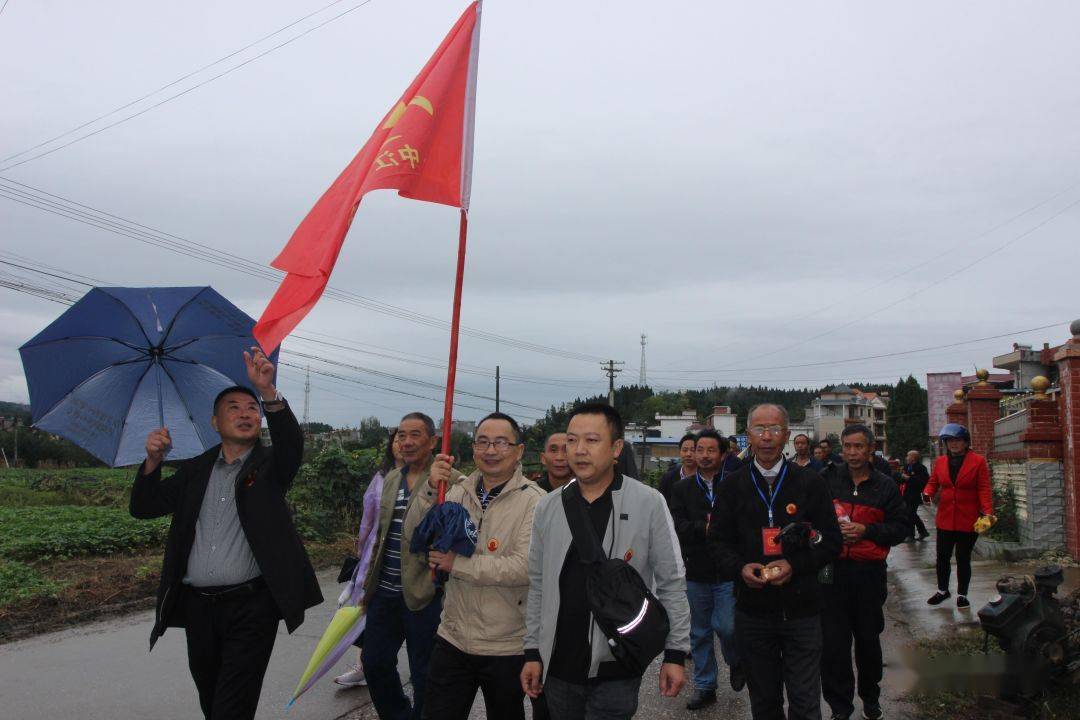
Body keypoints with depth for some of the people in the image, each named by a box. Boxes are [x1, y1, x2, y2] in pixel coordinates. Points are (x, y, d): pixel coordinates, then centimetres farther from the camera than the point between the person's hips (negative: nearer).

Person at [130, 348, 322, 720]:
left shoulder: (269, 465, 2)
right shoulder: (195, 470, 12)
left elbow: (291, 444, -20)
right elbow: (143, 508, 8)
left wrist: (268, 392, -35)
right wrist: (153, 460, -9)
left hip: (251, 607, -4)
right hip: (198, 606, 4)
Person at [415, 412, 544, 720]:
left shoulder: (534, 501, -13)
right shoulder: (459, 492, 4)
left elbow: (525, 567, -24)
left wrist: (458, 564, -21)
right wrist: (431, 489, -17)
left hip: (507, 648, -4)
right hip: (453, 639, 4)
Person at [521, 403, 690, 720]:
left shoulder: (649, 503, -9)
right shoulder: (548, 507, 2)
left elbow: (671, 583, -4)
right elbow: (538, 586, 9)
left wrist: (676, 653, -4)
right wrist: (533, 652, 8)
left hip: (616, 671, -3)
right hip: (558, 668, 4)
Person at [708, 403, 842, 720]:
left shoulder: (810, 483, -1)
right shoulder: (732, 487, 3)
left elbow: (831, 541, 0)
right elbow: (718, 540, 6)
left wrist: (794, 565, -15)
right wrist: (740, 568, -13)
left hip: (801, 609, -1)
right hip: (752, 609, 2)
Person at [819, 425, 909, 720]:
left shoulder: (885, 486, 2)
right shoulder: (828, 479, 0)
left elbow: (901, 527, 0)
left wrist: (866, 530, -12)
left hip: (869, 573, 1)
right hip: (832, 570, -1)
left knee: (868, 639, 16)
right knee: (833, 642, 1)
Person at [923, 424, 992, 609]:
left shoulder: (978, 461, -4)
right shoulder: (940, 461, 7)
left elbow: (984, 489, -8)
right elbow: (933, 482, 11)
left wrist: (987, 511, -19)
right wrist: (927, 493, -12)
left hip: (968, 520, -3)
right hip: (945, 519, 3)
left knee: (963, 558, 7)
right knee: (942, 557, 9)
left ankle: (962, 594, 22)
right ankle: (942, 590, 28)